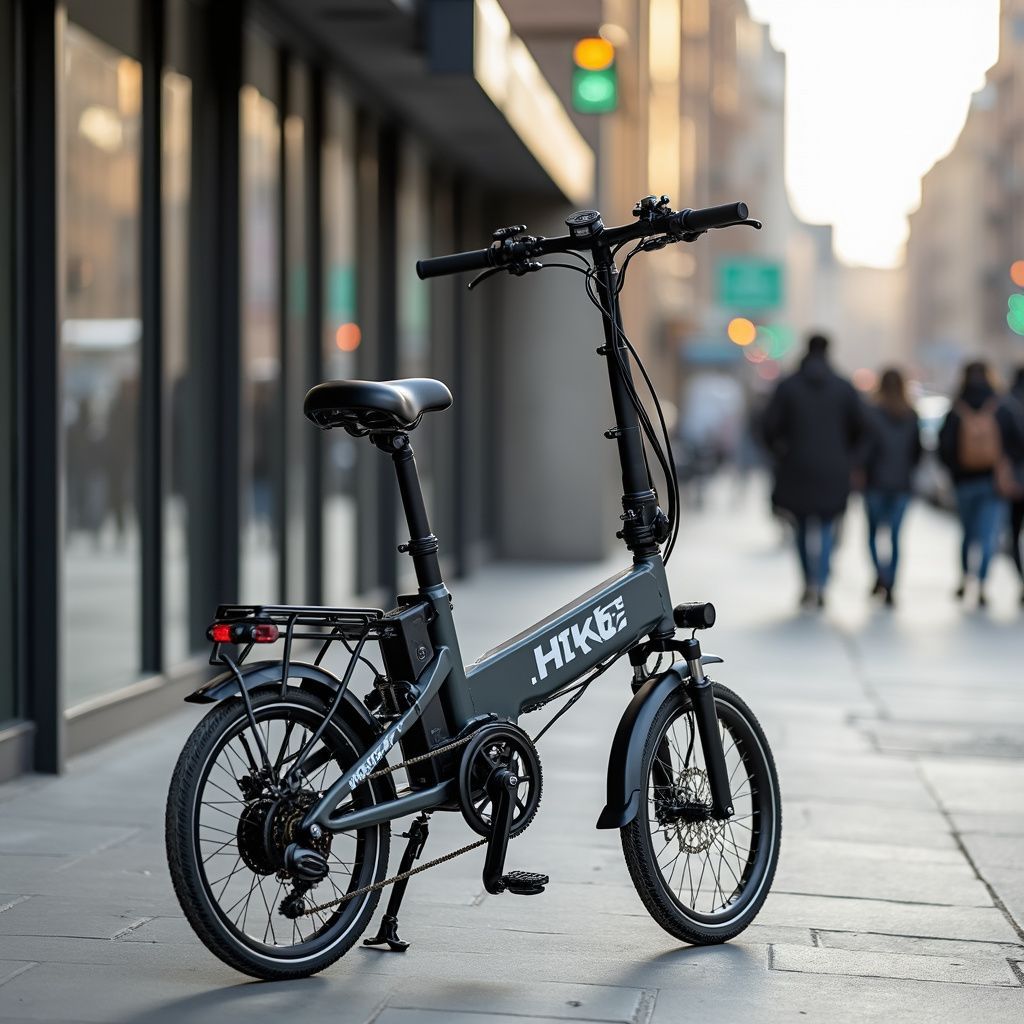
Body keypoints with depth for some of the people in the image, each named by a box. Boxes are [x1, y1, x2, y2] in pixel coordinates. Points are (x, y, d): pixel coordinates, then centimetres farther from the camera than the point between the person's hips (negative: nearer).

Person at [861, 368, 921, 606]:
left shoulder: (873, 413, -9)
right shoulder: (912, 416, 2)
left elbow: (867, 446, -13)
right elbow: (918, 450, 6)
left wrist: (861, 470, 1)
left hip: (876, 481, -3)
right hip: (902, 484, 3)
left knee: (873, 531, 10)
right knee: (895, 535, 7)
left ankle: (881, 574, -14)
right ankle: (889, 587, 4)